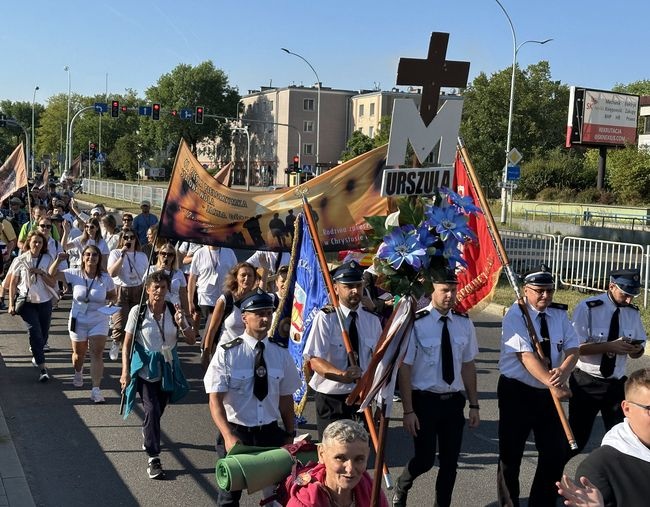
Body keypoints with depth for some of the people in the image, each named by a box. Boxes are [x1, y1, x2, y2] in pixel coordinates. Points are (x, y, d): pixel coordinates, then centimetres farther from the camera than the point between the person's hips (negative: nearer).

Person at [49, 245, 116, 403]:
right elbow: (51, 275, -8)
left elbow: (113, 296, 6)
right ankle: (78, 373, 52)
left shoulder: (105, 278, -8)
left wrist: (110, 302, -16)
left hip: (99, 321, -1)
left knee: (97, 354, -10)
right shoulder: (75, 274, -8)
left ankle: (96, 390, -9)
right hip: (78, 321, 1)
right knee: (79, 353, 19)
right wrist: (58, 260, -24)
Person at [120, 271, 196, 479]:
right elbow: (127, 344, -8)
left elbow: (191, 340, -2)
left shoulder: (174, 311, -5)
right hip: (145, 368, -3)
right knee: (152, 410, -14)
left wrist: (182, 324, -21)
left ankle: (147, 434, 47)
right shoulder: (138, 311, -12)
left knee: (158, 409, 16)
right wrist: (125, 371, -15)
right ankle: (153, 457, -5)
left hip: (167, 368, 3)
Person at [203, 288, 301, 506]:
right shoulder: (227, 353, -11)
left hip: (271, 432, 3)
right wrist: (228, 436, -26)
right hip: (236, 432, -2)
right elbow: (215, 400, -14)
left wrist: (289, 435, 5)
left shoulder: (281, 354, 0)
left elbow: (286, 398, 7)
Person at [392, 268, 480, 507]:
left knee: (450, 461, 11)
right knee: (425, 459, -2)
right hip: (424, 400, -4)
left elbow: (468, 365, 9)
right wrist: (408, 411, -13)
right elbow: (404, 369, -11)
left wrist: (474, 405, 8)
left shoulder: (464, 323, 1)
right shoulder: (416, 323, -13)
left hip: (454, 400, 4)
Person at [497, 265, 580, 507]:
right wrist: (554, 385, -30)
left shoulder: (559, 314, 3)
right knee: (511, 454, 6)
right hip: (517, 391, -5)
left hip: (549, 392, 5)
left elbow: (572, 348, -1)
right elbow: (527, 356, -23)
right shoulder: (515, 316, -14)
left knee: (557, 452, 9)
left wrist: (563, 371, -23)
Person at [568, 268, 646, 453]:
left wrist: (636, 349, -15)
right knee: (577, 437, 6)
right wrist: (610, 346, -27)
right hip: (586, 382, -4)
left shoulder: (633, 313, 3)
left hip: (616, 383, 4)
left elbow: (638, 350, 10)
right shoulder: (587, 308, -14)